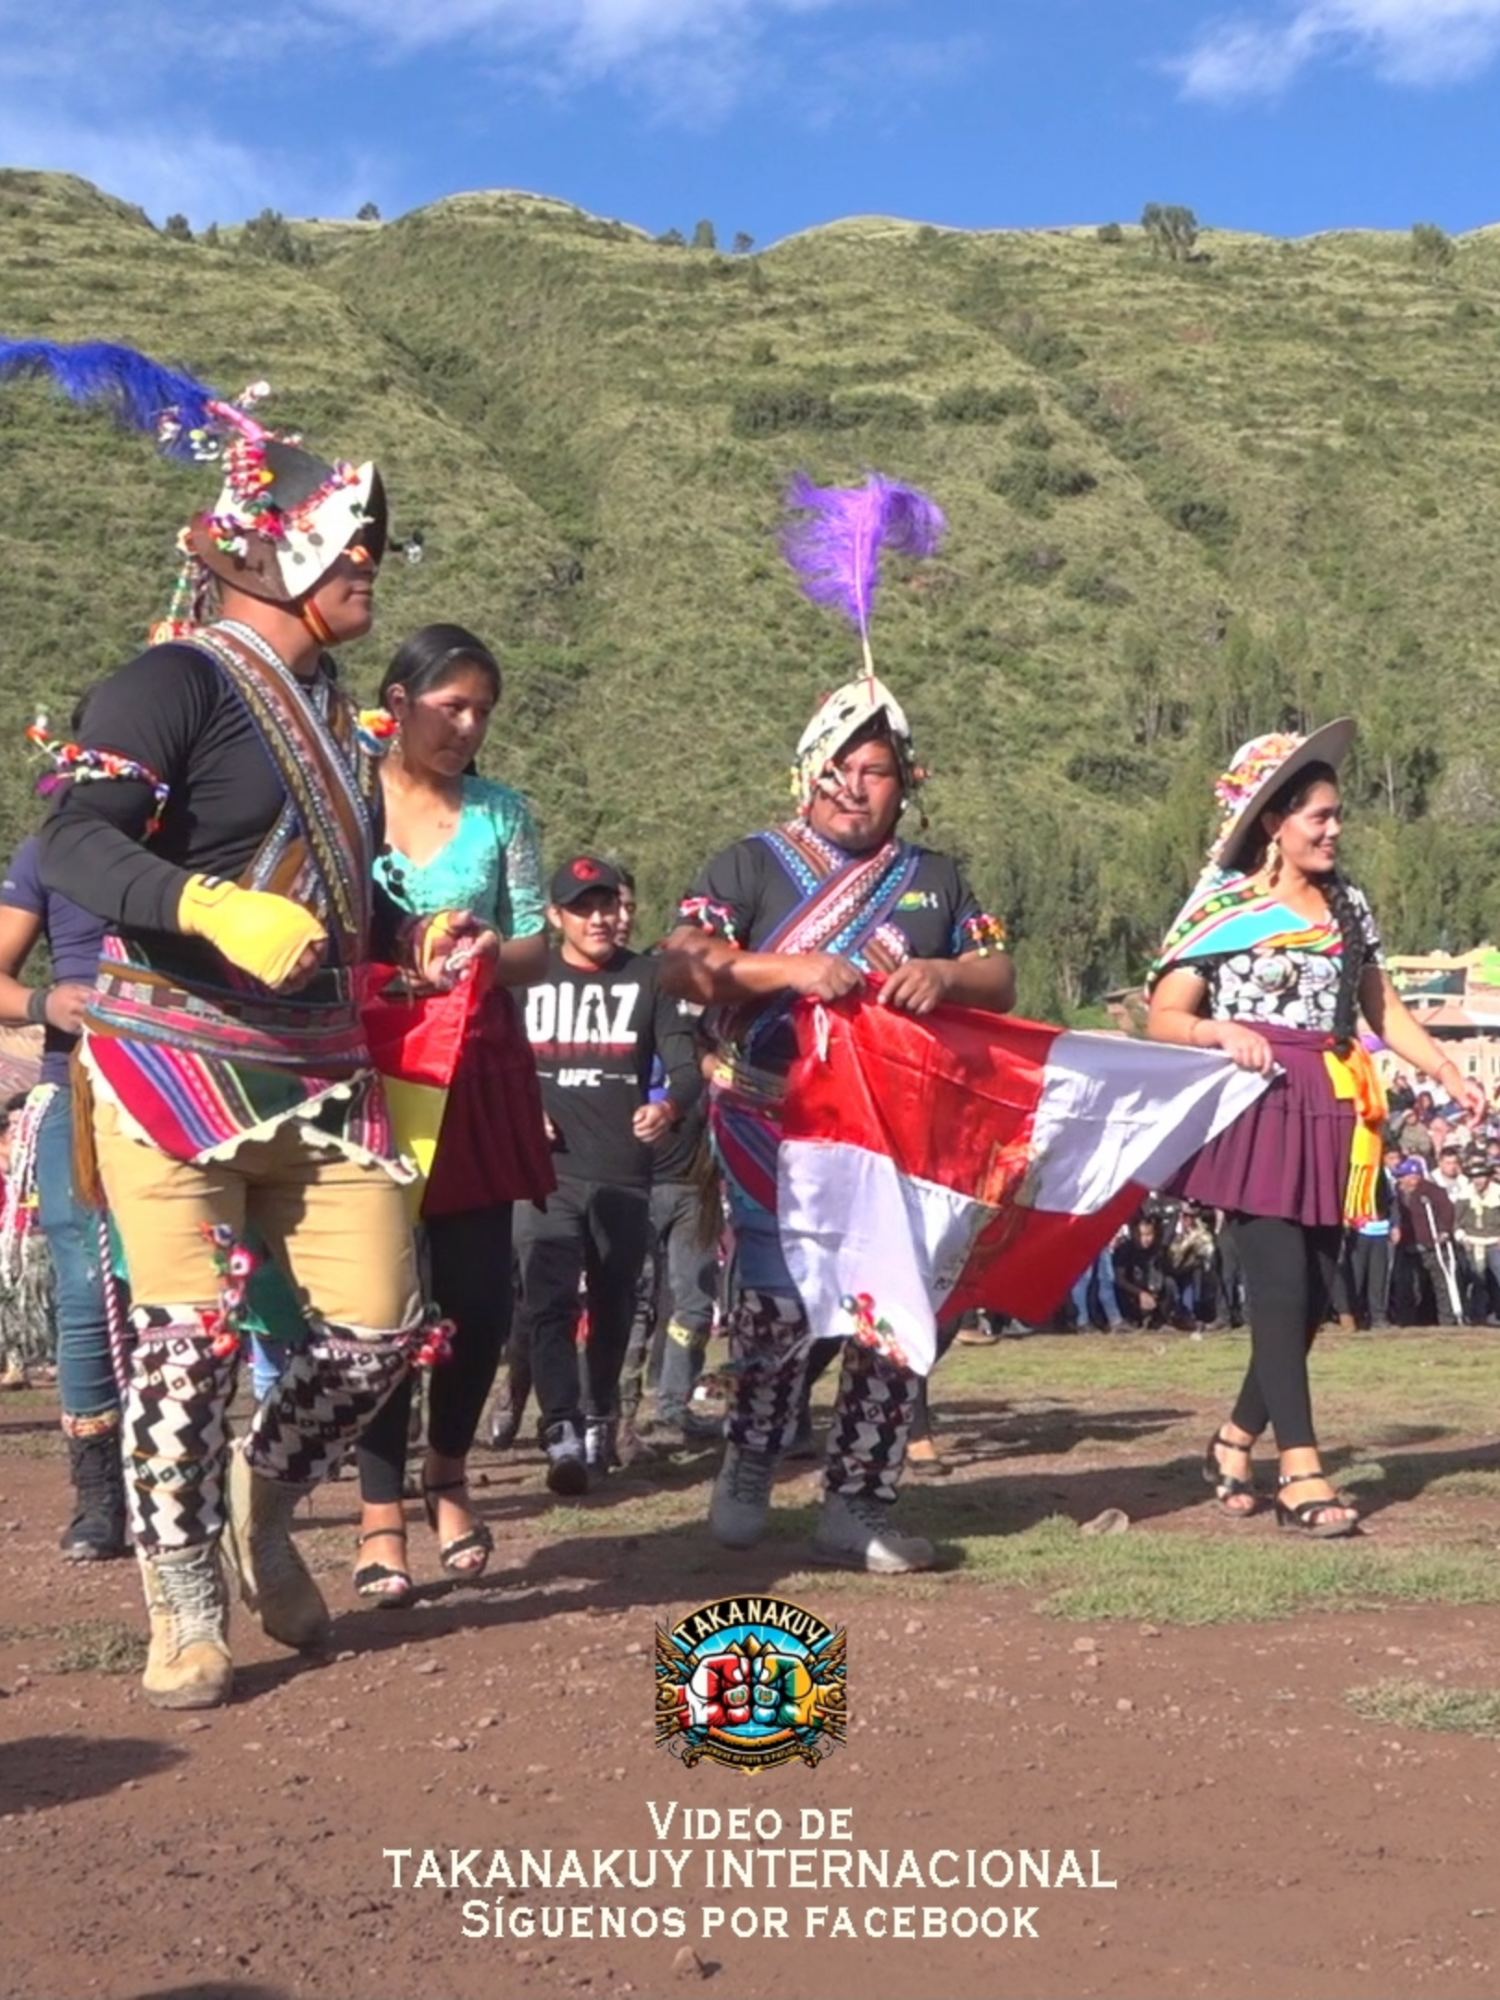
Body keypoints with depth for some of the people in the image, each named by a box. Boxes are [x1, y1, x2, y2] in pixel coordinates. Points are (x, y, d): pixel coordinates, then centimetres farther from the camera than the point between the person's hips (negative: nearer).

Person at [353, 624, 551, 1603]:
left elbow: (537, 944, 8)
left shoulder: (502, 812, 9)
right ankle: (382, 1513, 6)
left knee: (482, 1287, 1)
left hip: (479, 1066, 3)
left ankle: (449, 1471, 26)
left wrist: (486, 958, -13)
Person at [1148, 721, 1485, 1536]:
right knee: (1281, 1283, -12)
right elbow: (1162, 1018, -4)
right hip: (1257, 1109, -6)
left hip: (1331, 1114, 6)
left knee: (1314, 1290, 6)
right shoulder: (1224, 908, -2)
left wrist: (1454, 1076, 6)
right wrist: (1218, 1030, -23)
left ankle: (1235, 1439, 24)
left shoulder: (1348, 905, 15)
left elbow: (1384, 1011, 17)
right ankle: (1301, 1473, -10)